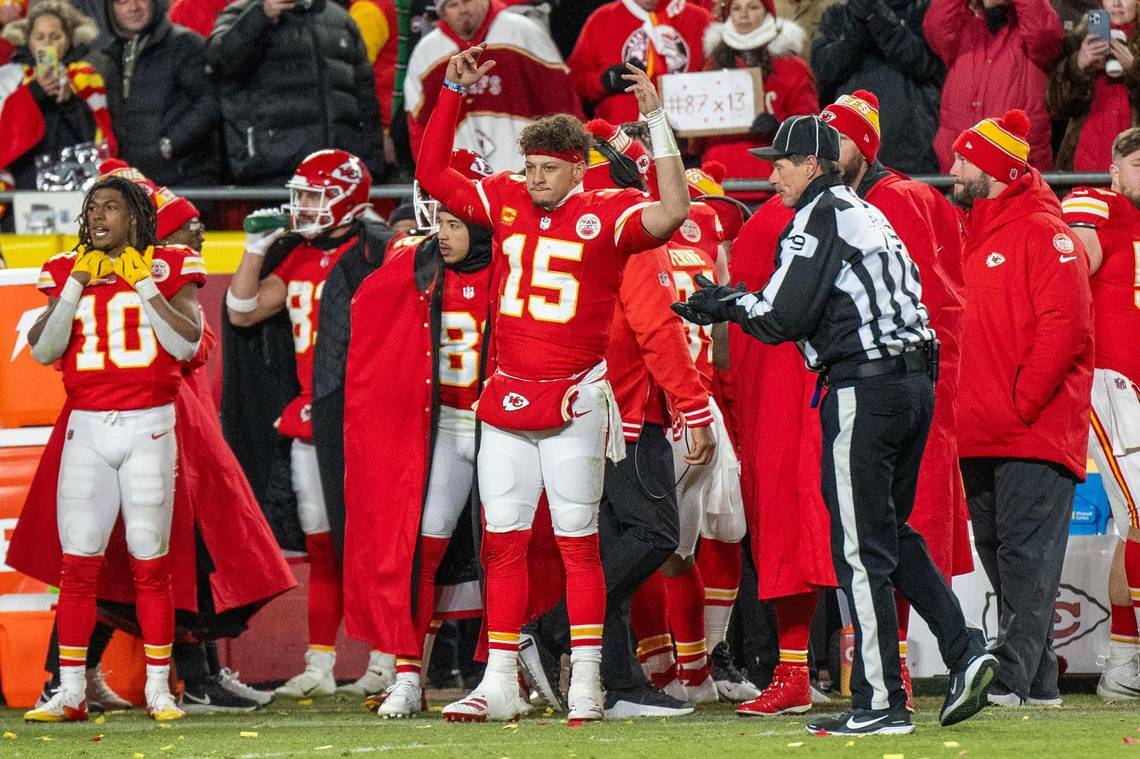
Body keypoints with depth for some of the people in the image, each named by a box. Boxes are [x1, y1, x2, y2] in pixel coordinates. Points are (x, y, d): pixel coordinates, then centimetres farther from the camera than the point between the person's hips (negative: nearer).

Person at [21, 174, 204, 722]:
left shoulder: (167, 269, 3)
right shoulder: (68, 272, 10)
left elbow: (186, 344, -9)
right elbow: (43, 351, 0)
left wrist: (144, 285, -10)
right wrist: (77, 286, -5)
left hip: (147, 428, -2)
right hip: (86, 429, 2)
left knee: (151, 565, -1)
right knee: (78, 565, -1)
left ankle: (158, 689, 5)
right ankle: (70, 692, 2)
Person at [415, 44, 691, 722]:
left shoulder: (607, 214, -6)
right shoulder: (507, 201, 9)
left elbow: (672, 212, -23)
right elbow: (432, 174, 17)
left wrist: (657, 121, -23)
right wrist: (453, 93, 11)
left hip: (573, 404, -5)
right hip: (506, 401, 5)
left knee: (578, 541, -1)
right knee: (503, 542, 6)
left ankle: (585, 681, 4)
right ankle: (499, 684, 9)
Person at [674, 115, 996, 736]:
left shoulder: (817, 219, -8)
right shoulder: (867, 215, 21)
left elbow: (783, 318, -13)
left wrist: (725, 304, 4)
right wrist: (733, 302, 20)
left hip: (863, 392, -9)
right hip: (916, 382, 9)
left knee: (861, 549, -5)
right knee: (893, 534, 18)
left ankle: (881, 703, -5)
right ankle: (964, 651, 5)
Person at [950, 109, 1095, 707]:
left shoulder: (1044, 233, -8)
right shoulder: (976, 239, 19)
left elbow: (1066, 327, -16)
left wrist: (1022, 401, -17)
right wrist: (966, 410, 12)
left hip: (1034, 432, -9)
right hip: (981, 436, 9)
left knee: (1024, 555, -11)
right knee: (1001, 557, 8)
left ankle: (1010, 675, -16)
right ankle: (1037, 681, 13)